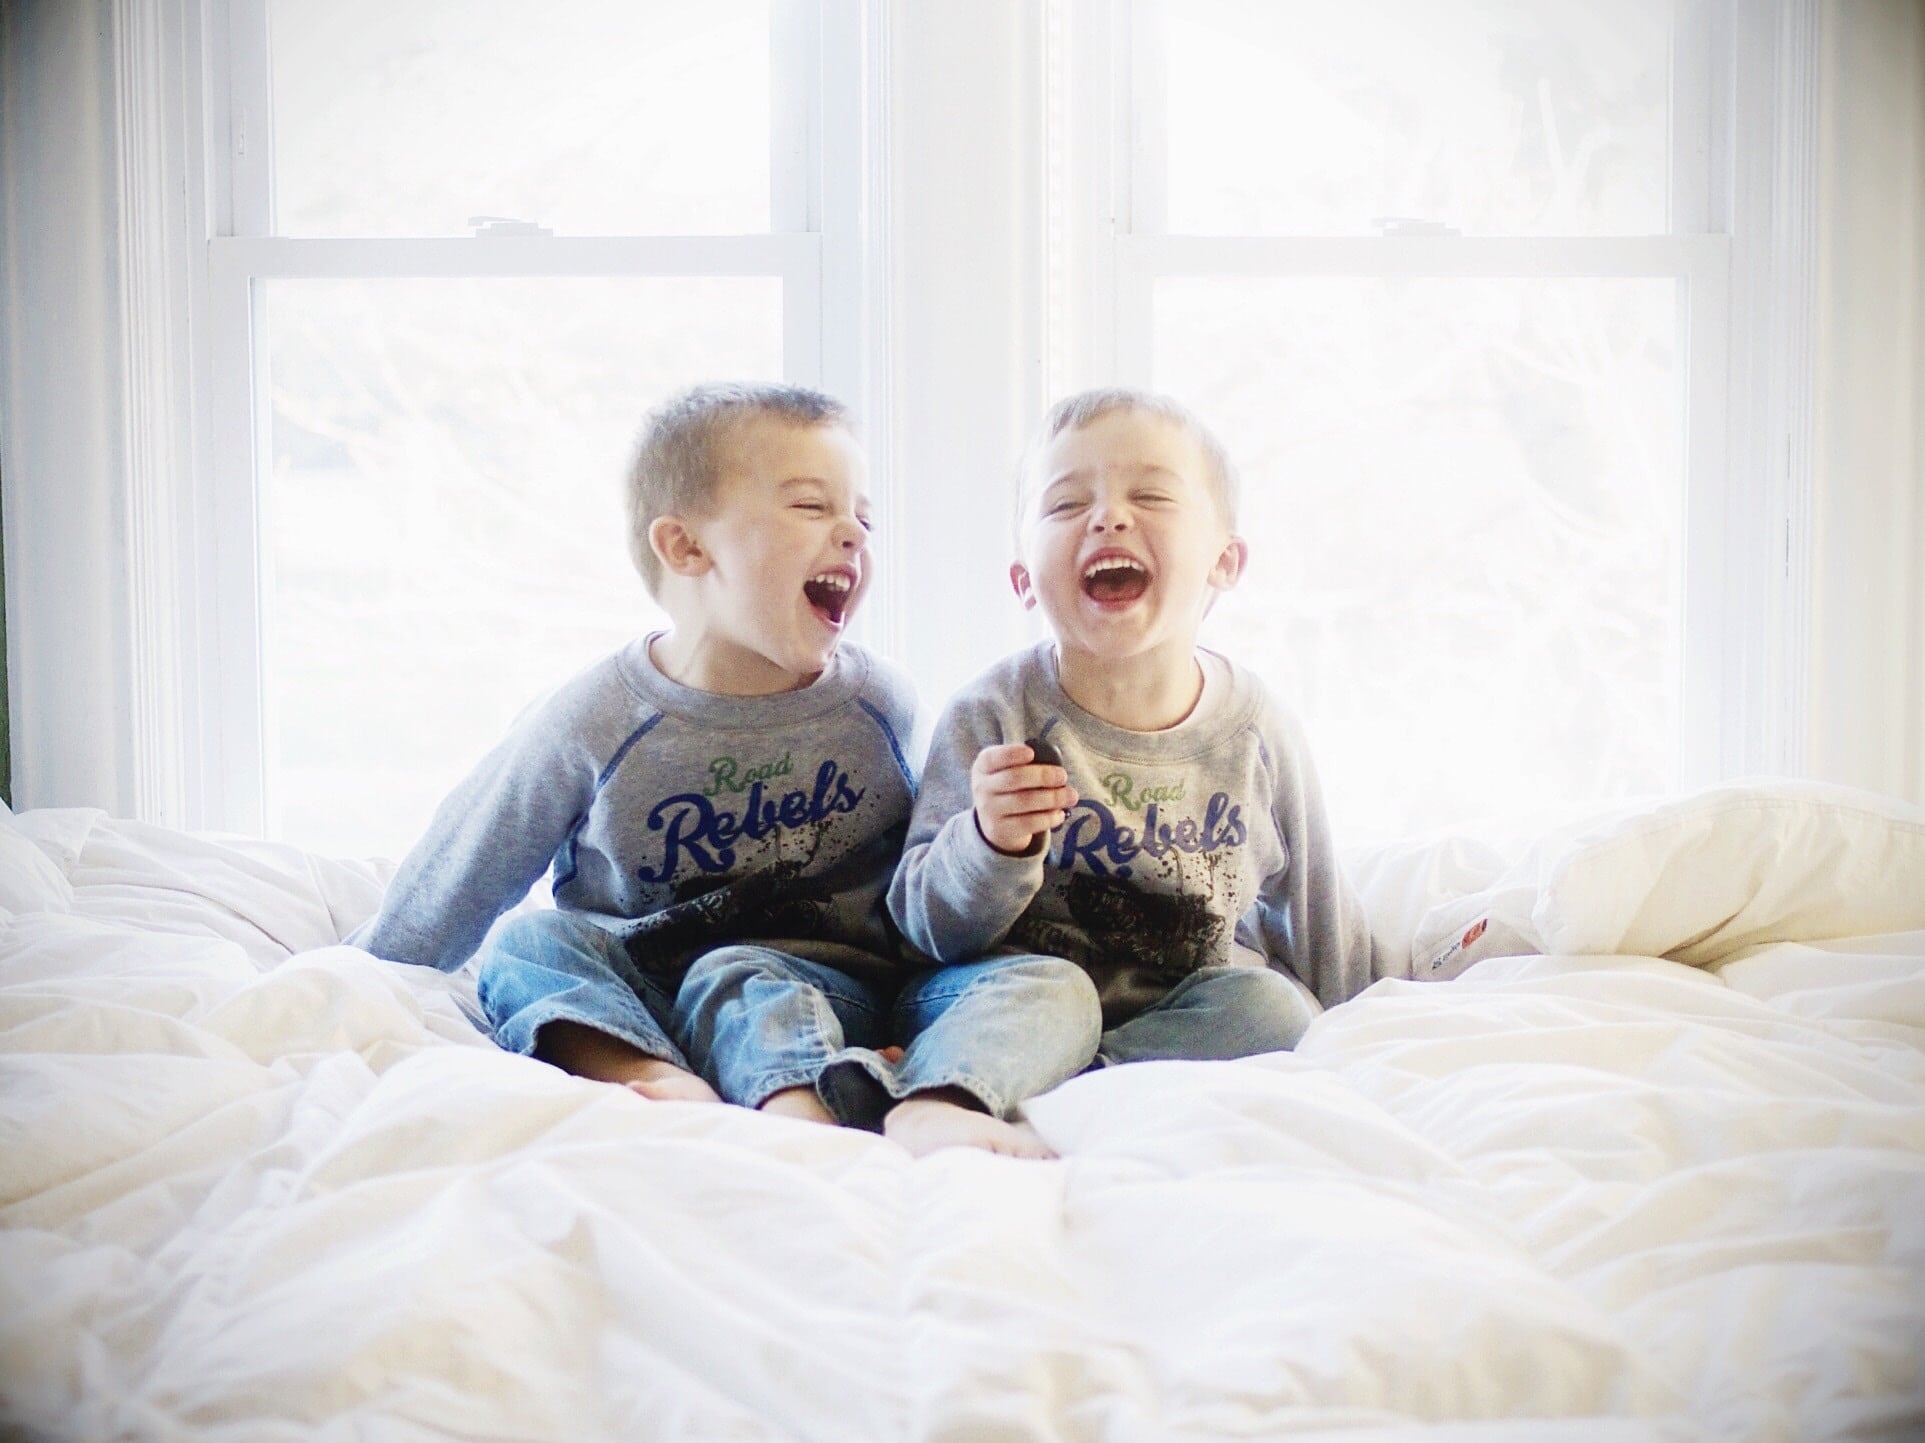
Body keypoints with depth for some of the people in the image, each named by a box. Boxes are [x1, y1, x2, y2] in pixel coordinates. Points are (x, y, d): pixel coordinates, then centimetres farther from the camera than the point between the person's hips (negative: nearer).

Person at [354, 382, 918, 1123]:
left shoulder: (880, 707, -2)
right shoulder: (595, 722, -8)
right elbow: (455, 879, 2)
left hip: (812, 986, -1)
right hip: (625, 991, 1)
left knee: (738, 978, -30)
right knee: (528, 941, -24)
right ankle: (663, 1086, -46)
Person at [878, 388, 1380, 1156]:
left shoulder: (1259, 733, -6)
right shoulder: (993, 716, -12)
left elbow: (1321, 914, 9)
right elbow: (927, 923, -13)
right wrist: (992, 845, -33)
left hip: (1192, 1000, 3)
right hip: (1015, 985, -2)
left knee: (1267, 1002, -24)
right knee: (1040, 990, -32)